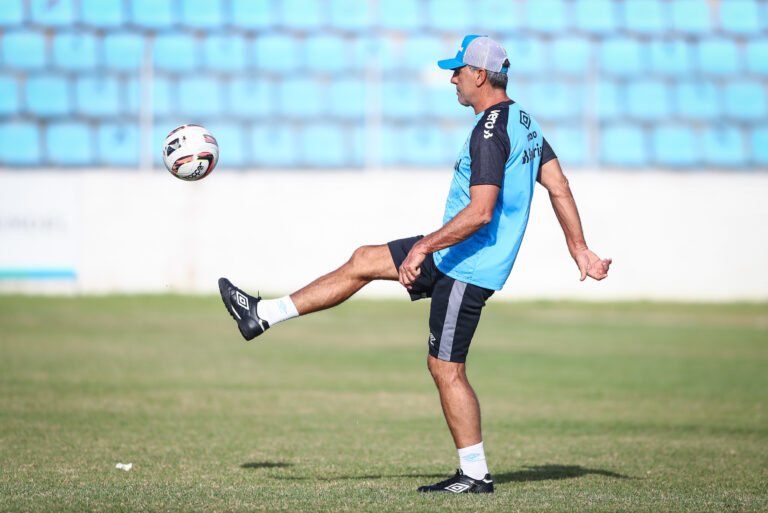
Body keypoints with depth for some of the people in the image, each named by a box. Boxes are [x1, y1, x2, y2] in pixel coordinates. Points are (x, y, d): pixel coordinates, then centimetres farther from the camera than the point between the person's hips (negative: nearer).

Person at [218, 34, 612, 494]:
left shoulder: (490, 132, -22)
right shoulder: (523, 120, 9)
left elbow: (480, 211, -27)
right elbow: (559, 185, 10)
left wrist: (424, 247, -23)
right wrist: (581, 251, 13)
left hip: (467, 267, -10)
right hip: (456, 256, 10)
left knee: (447, 369, -4)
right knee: (364, 261, 15)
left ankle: (476, 475, 4)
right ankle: (262, 315, 20)